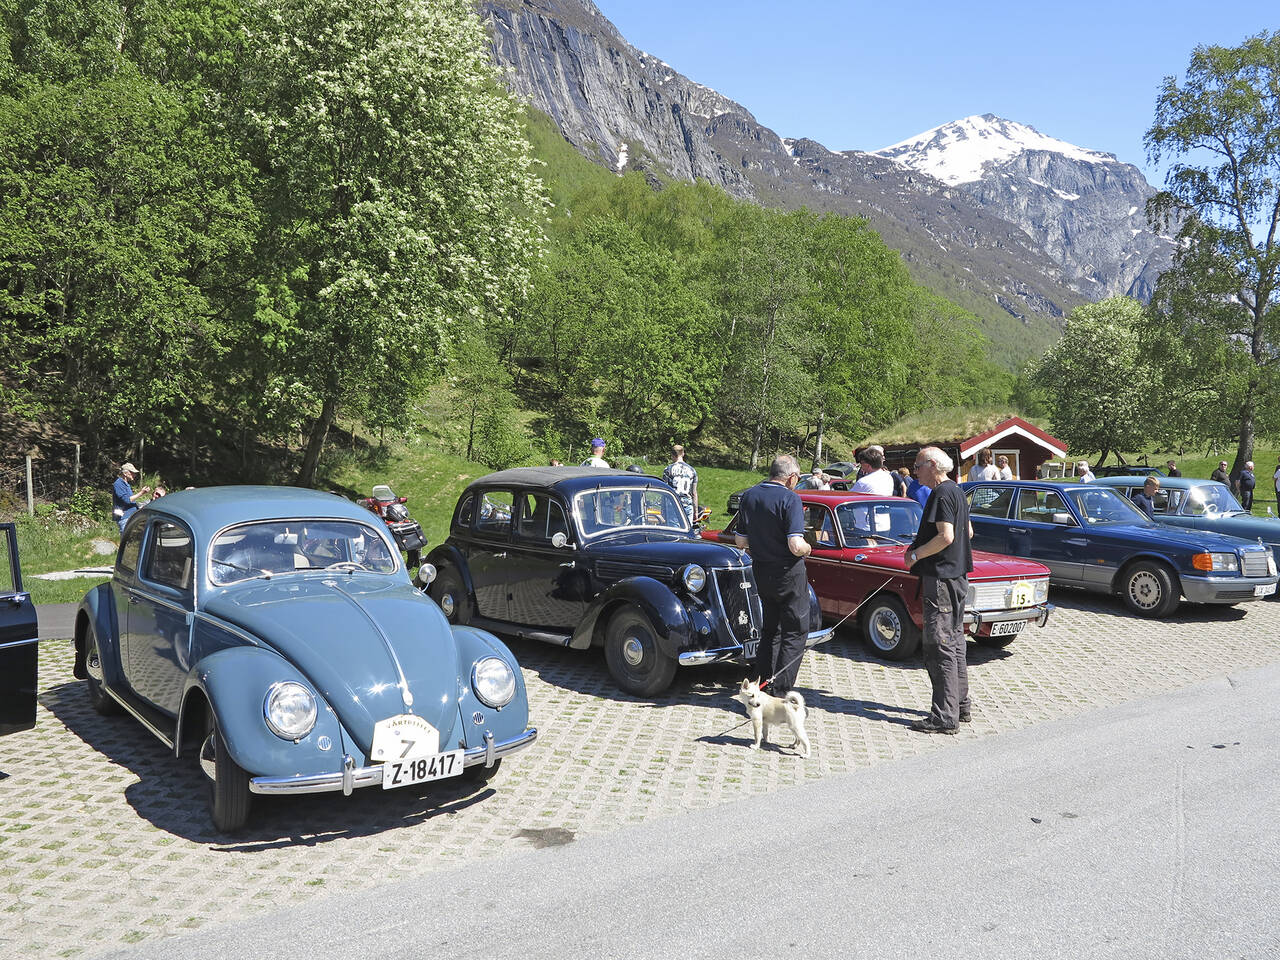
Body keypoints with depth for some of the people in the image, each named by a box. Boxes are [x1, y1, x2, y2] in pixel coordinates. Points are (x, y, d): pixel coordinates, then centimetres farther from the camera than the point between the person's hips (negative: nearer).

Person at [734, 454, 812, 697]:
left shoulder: (749, 496, 4)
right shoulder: (790, 498, -17)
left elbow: (740, 542, 7)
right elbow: (796, 546, -24)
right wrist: (808, 549, -3)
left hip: (761, 572, 7)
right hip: (789, 574, -6)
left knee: (770, 629, 22)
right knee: (794, 633, 4)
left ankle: (762, 681, 25)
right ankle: (780, 691, 0)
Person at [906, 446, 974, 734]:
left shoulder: (942, 494, -16)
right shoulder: (957, 491, 15)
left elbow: (945, 536, -24)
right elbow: (968, 532, 22)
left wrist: (916, 554, -11)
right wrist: (920, 547, 17)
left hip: (941, 578, -11)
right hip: (957, 576, 11)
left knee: (939, 647, -8)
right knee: (954, 643, 16)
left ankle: (945, 716, -6)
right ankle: (960, 705, 24)